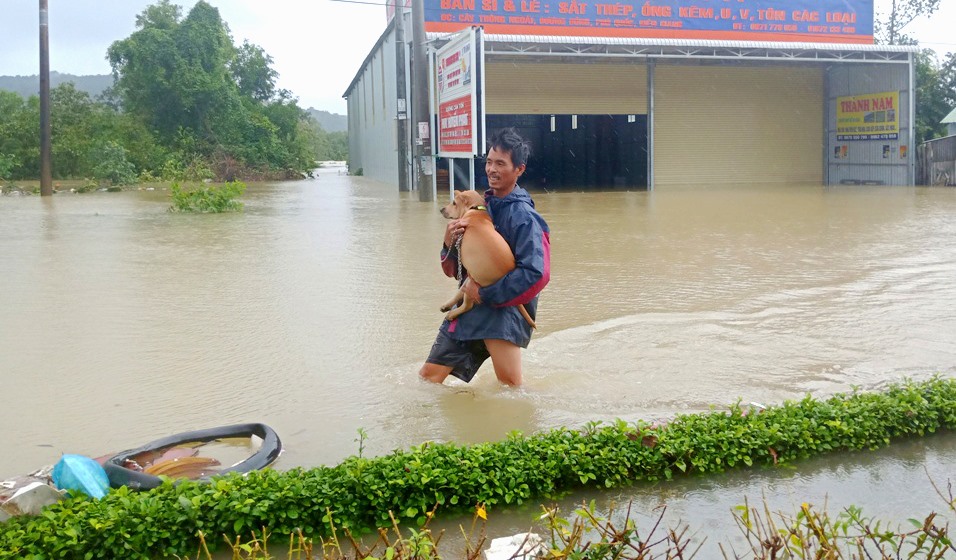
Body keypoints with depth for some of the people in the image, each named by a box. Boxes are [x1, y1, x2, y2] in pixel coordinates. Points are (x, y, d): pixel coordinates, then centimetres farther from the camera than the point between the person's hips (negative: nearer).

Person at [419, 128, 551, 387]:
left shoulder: (524, 216, -11)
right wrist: (449, 243, -8)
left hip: (504, 310, -7)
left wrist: (486, 293, -17)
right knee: (428, 376, 8)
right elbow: (453, 270, 14)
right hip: (469, 307, 7)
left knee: (510, 386, -10)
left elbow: (537, 273, -21)